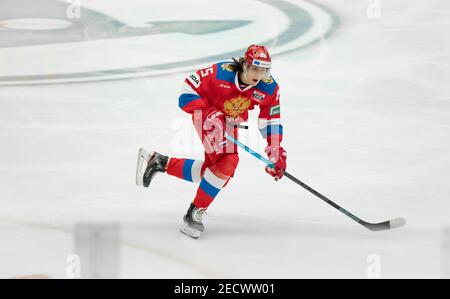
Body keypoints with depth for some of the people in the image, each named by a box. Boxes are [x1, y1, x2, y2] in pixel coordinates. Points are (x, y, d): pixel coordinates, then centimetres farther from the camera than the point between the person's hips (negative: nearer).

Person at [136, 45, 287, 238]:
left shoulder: (269, 89, -18)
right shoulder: (221, 73, -31)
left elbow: (272, 121, -8)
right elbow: (189, 88, -25)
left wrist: (276, 152, -13)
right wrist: (208, 114, -34)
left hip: (231, 122, 6)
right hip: (206, 113, -6)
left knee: (217, 169, 5)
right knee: (228, 160, -26)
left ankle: (160, 163, 20)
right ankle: (195, 212, -15)